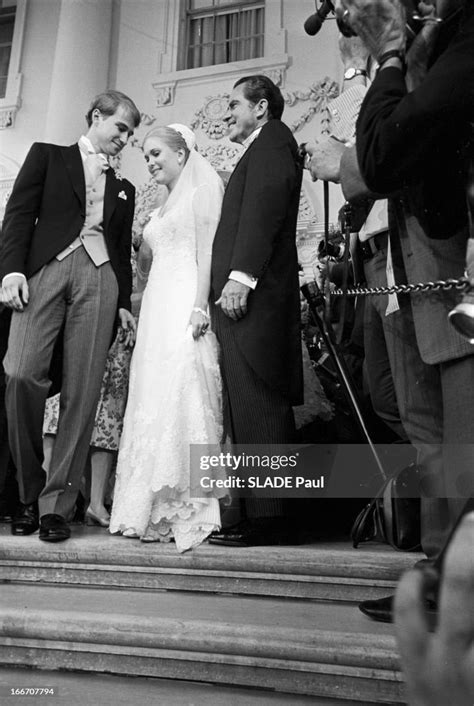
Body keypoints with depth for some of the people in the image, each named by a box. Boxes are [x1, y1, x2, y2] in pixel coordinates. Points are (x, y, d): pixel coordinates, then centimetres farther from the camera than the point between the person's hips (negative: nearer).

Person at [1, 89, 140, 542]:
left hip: (99, 278, 3)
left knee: (82, 392, -8)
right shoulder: (48, 156, 18)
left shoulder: (123, 189, 28)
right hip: (44, 269, -3)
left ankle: (55, 505, -1)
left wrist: (124, 303, 10)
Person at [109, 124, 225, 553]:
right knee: (154, 399, 0)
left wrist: (200, 306, -20)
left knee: (183, 393, -15)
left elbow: (208, 251, -9)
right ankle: (158, 513, 2)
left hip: (186, 305, -8)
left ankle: (191, 511, -12)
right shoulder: (163, 207, 28)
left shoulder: (203, 188, 4)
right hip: (158, 309, 8)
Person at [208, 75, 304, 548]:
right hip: (249, 297, 9)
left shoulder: (272, 141, 4)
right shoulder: (263, 152, 32)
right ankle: (263, 513, 9)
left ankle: (265, 518, -8)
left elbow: (263, 209, -13)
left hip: (252, 295, -9)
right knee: (257, 407, 5)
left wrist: (240, 276, -22)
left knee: (257, 406, -11)